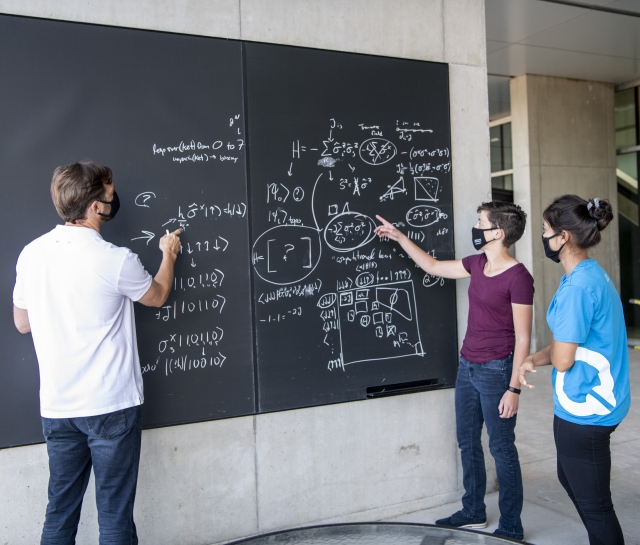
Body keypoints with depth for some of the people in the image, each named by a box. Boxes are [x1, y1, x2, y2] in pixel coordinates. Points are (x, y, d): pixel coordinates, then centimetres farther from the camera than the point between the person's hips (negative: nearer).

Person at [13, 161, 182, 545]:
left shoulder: (31, 255, -2)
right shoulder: (116, 261, -17)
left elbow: (23, 323, 11)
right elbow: (158, 297, 4)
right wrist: (169, 255, 20)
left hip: (57, 407, 6)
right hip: (111, 405, -5)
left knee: (61, 510, 17)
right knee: (115, 512, 8)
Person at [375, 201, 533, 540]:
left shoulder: (518, 277, -16)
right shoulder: (477, 264, 6)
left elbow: (522, 338, -15)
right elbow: (433, 267, 20)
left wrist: (514, 388, -16)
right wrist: (399, 237, 19)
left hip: (495, 371, -8)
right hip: (467, 366, 8)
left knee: (502, 449, 3)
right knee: (467, 442, 16)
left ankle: (511, 527, 18)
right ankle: (473, 512, 32)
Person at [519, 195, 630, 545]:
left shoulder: (579, 286, -25)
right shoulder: (592, 274, 6)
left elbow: (563, 359, -21)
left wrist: (542, 356, 1)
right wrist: (533, 359, -1)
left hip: (585, 411, -10)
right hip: (591, 404, 10)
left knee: (593, 502, 7)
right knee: (570, 479, 26)